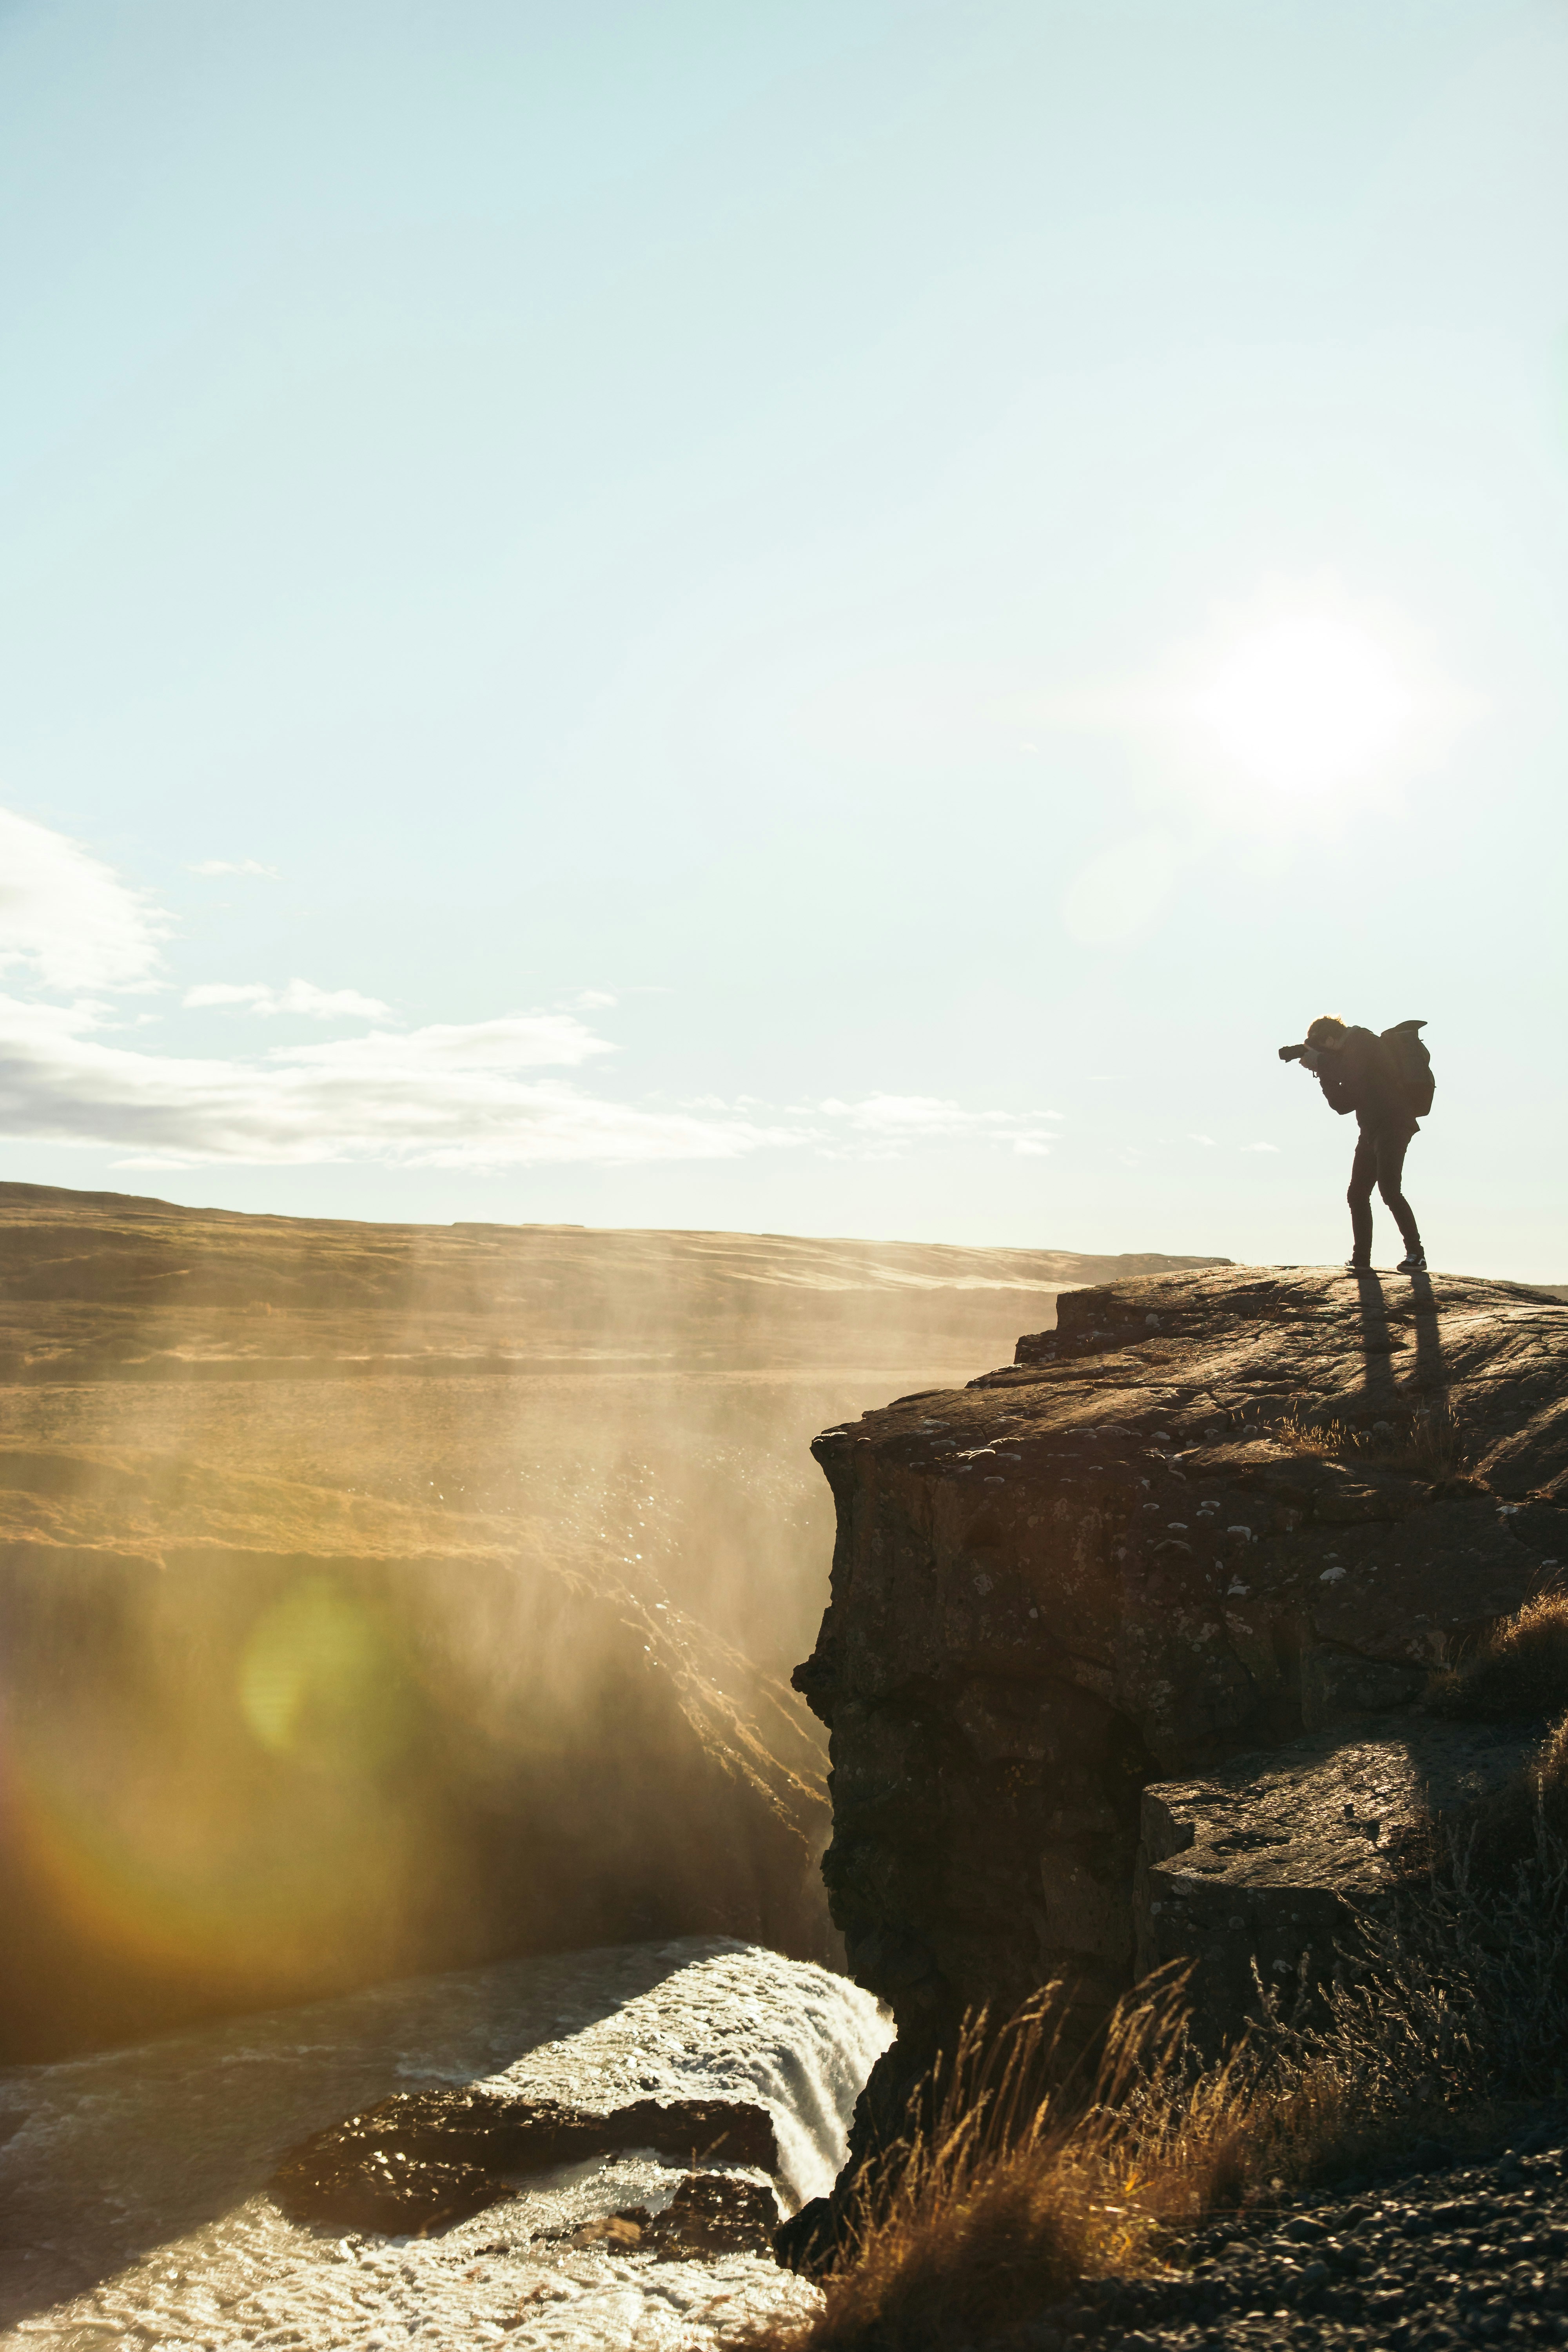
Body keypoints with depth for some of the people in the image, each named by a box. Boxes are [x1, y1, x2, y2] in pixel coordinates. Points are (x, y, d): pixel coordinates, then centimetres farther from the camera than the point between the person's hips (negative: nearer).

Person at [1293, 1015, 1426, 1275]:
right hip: (1372, 1132, 10)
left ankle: (1416, 1255, -13)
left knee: (1389, 1190, -18)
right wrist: (1323, 1071, 8)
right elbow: (1343, 1104, 17)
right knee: (1357, 1194, 6)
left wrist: (1320, 1062, -6)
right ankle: (1361, 1260, 8)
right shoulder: (1351, 1055, 22)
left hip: (1392, 1126, -10)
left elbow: (1349, 1077, -21)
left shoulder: (1361, 1042, -5)